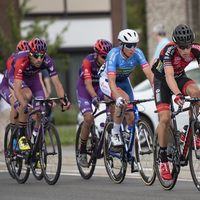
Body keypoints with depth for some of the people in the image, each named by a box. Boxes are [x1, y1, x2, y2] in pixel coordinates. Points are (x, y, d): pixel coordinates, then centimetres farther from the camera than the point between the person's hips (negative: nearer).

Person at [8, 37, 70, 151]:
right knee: (28, 95, -34)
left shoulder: (47, 61, -32)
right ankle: (22, 136, -25)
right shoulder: (21, 61, -41)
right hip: (16, 78, -4)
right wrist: (25, 105, -60)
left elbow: (57, 84, -31)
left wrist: (63, 99, -48)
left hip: (32, 78, 4)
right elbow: (17, 89, -45)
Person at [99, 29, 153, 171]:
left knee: (131, 117, -3)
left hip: (124, 81, 4)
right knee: (124, 98, -35)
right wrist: (118, 97, -59)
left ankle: (131, 154, 9)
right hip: (107, 81, -4)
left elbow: (149, 73, -31)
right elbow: (111, 80, -43)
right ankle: (115, 133, -20)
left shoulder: (137, 53, -24)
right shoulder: (114, 54, -34)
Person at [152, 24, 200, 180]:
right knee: (165, 118, -18)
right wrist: (178, 94, -63)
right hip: (162, 79, -3)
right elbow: (169, 76, -46)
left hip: (180, 77, 3)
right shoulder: (169, 51, -35)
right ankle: (163, 159, -6)